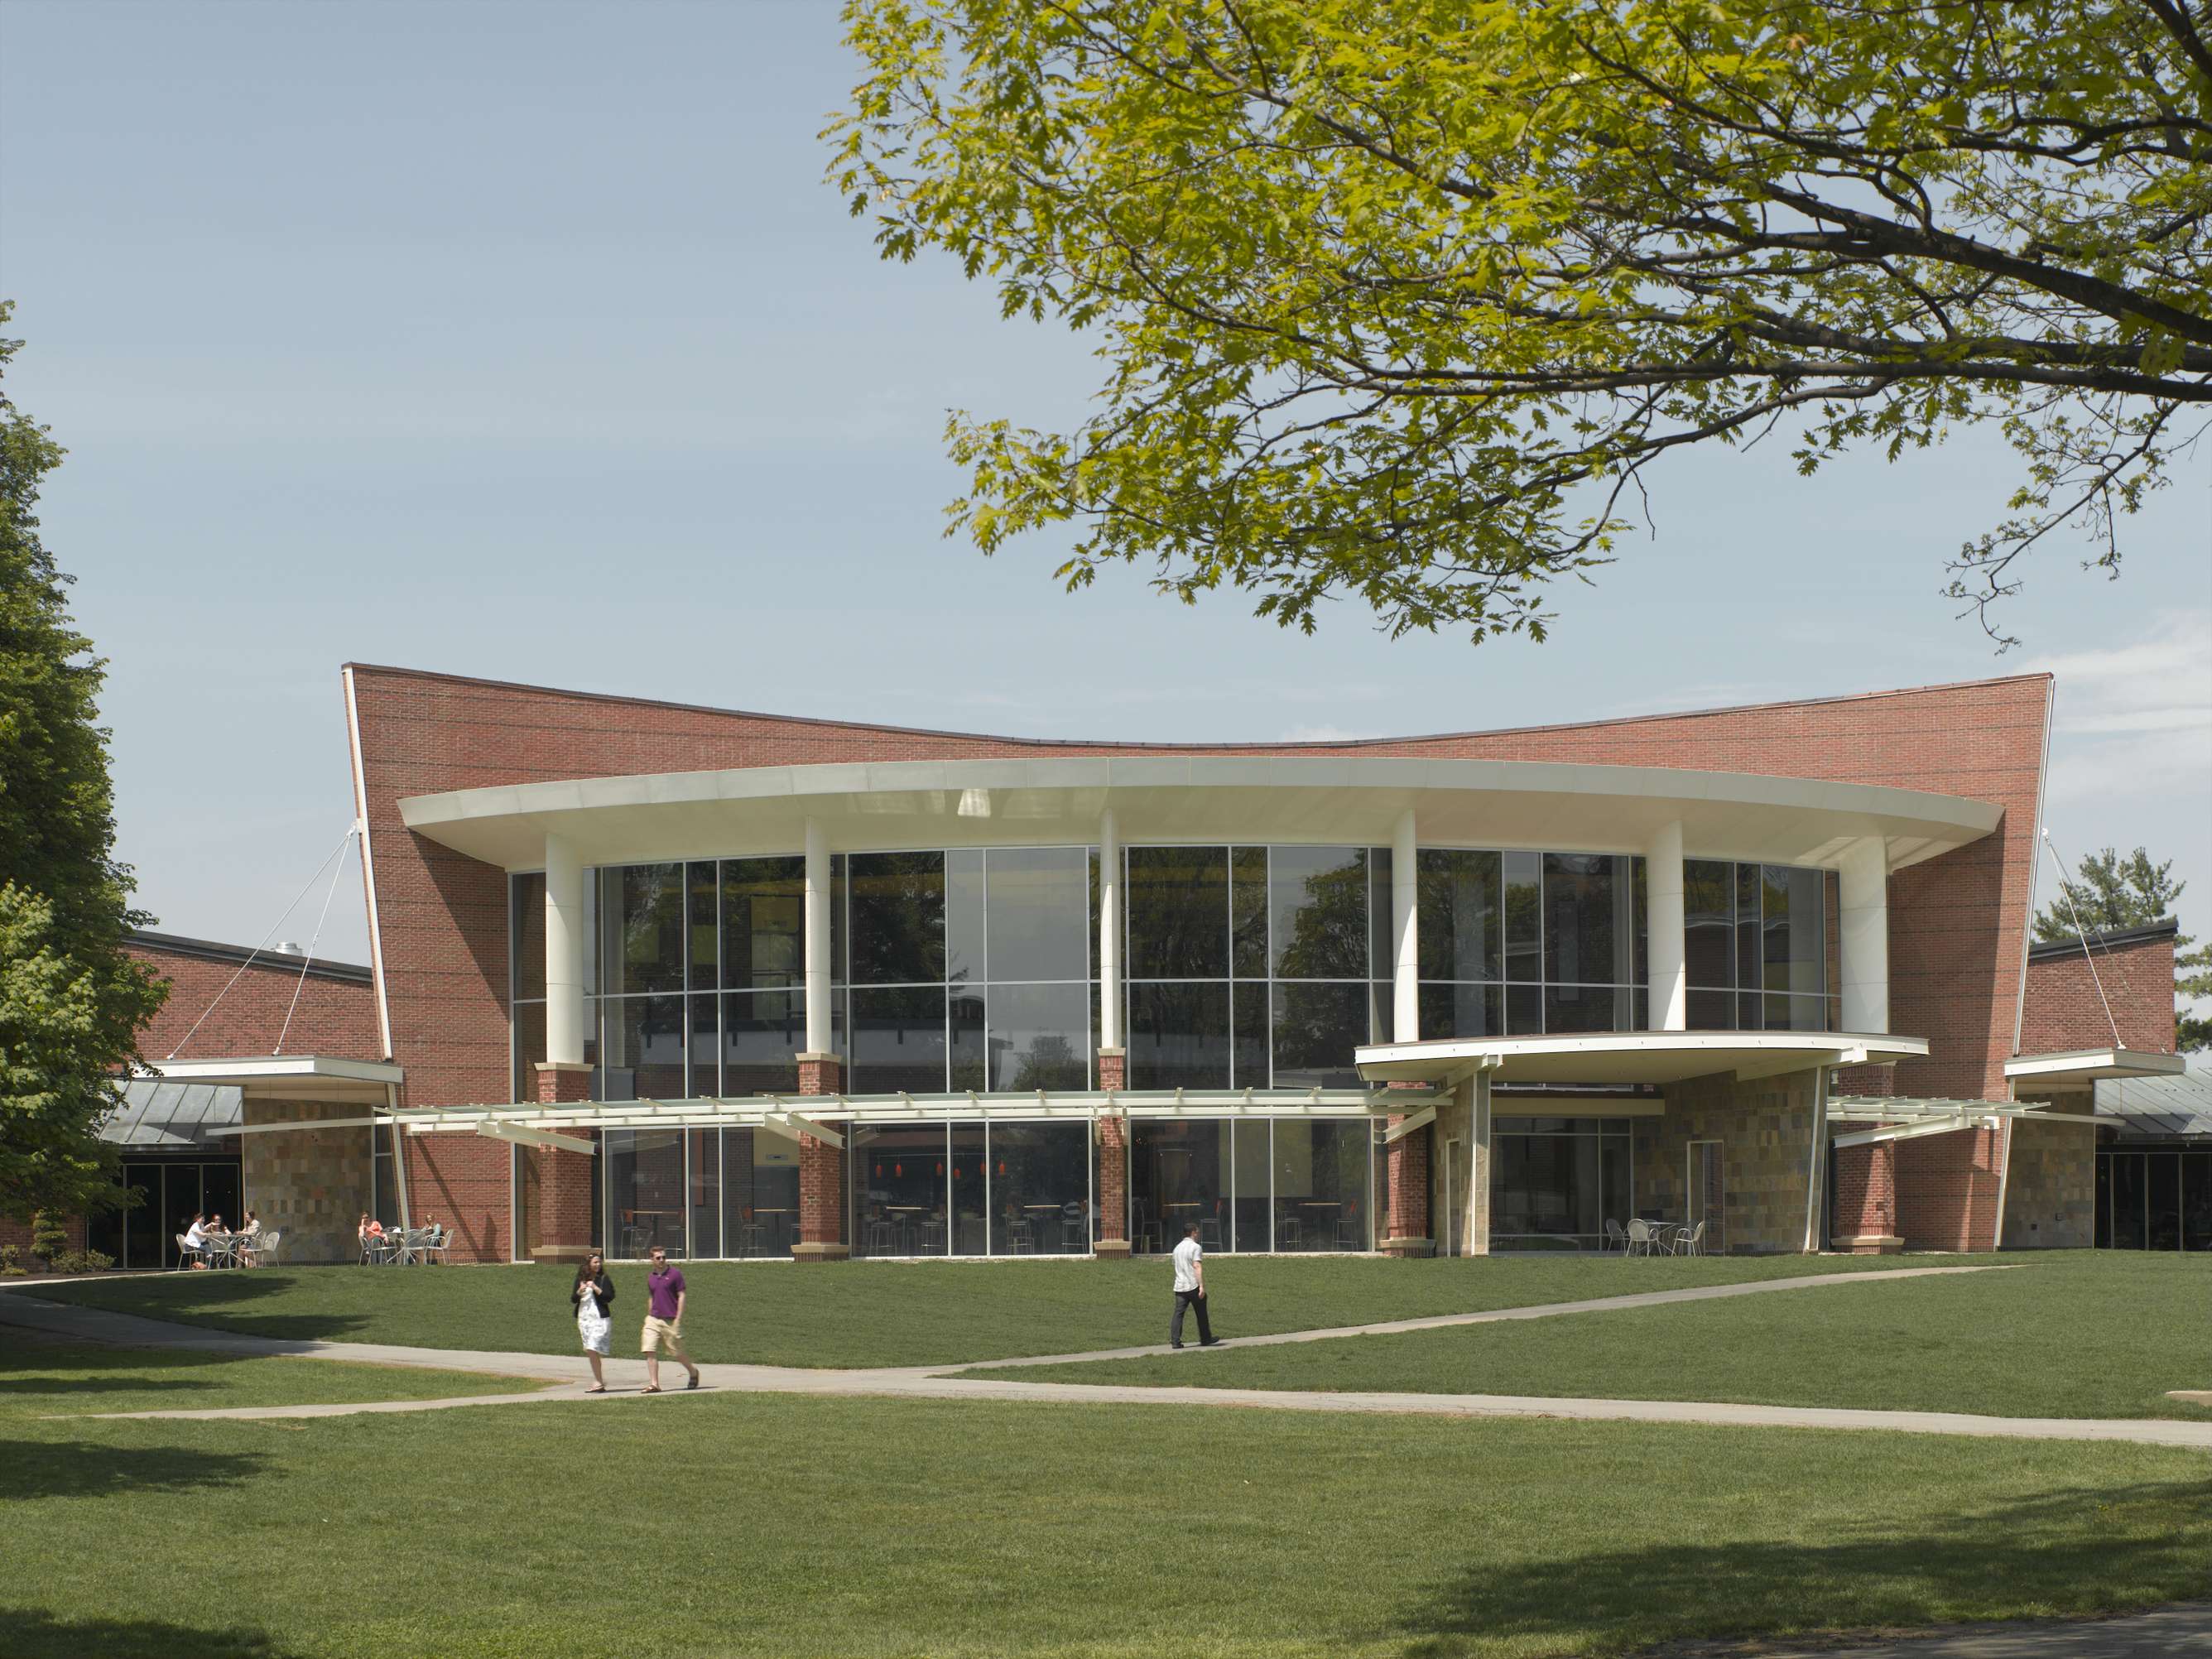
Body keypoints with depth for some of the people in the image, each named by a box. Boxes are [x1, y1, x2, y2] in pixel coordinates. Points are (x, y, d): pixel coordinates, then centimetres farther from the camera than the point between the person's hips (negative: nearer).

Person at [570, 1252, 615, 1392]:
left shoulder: (603, 1279, -1)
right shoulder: (580, 1279, 12)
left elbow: (609, 1297, -11)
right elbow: (573, 1300, 11)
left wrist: (595, 1288, -16)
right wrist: (579, 1291, -8)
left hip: (599, 1318, -6)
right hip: (584, 1318, 6)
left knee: (592, 1349, -16)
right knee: (591, 1352, 8)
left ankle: (599, 1382, -11)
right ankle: (599, 1382, 15)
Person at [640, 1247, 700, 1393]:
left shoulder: (675, 1274, -4)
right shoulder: (650, 1277, 11)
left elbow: (681, 1296, -6)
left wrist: (678, 1319, -12)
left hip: (671, 1320, -4)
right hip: (653, 1320, 4)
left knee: (677, 1353, 5)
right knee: (650, 1351, -11)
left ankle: (693, 1371, 31)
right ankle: (654, 1384, -10)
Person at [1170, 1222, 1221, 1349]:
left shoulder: (1177, 1248, 16)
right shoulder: (1196, 1247, -7)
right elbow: (1197, 1267, -17)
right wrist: (1201, 1286, -21)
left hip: (1179, 1287, 6)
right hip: (1193, 1286, -6)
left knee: (1178, 1313, -2)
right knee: (1201, 1314, 9)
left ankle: (1175, 1341, -12)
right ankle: (1205, 1339, 20)